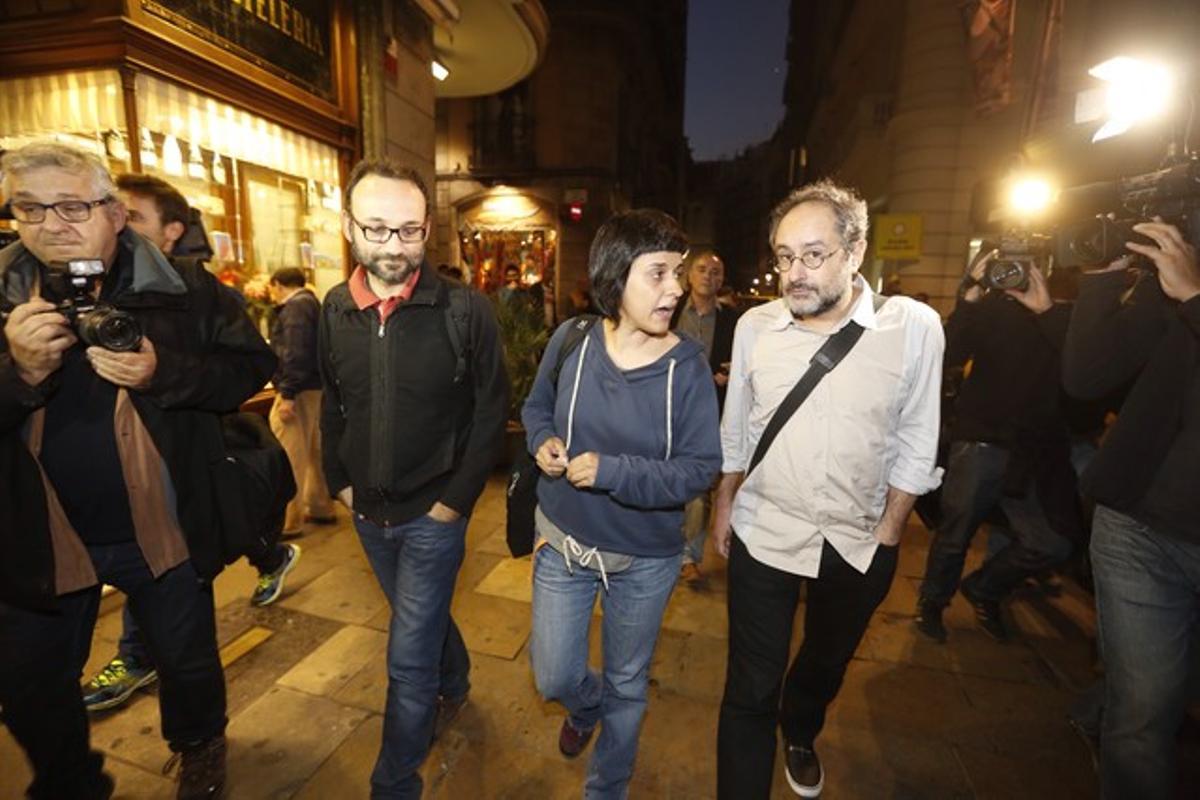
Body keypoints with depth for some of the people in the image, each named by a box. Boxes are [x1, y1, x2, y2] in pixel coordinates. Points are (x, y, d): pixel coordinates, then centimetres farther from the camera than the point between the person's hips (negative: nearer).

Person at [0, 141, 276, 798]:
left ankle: (198, 747, 51)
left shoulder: (183, 288, -9)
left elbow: (252, 365, -10)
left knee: (188, 662, 19)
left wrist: (163, 372, -26)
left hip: (161, 529, -2)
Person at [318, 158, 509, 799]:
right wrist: (338, 480, 6)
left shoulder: (465, 310, -16)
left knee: (409, 657, 3)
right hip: (368, 511, 6)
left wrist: (457, 496, -12)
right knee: (423, 617, 27)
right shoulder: (334, 309, -2)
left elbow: (492, 409, -11)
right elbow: (332, 404, 10)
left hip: (433, 512, -5)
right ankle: (455, 684, 57)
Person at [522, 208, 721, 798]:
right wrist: (543, 441, -15)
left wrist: (610, 471, -28)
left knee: (627, 685, 22)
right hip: (562, 539, 2)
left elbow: (700, 467, -18)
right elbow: (536, 406, 6)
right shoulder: (570, 341, -11)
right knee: (554, 677, 17)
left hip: (644, 557, -1)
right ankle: (588, 705, 57)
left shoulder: (687, 367, -19)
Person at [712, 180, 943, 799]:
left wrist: (888, 534, -3)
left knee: (826, 662, 28)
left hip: (859, 541, 2)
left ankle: (799, 736, 61)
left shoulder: (914, 327, -14)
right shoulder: (755, 325, -9)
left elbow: (915, 444, -5)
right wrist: (723, 504, 7)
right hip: (764, 531, -1)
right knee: (750, 690, 5)